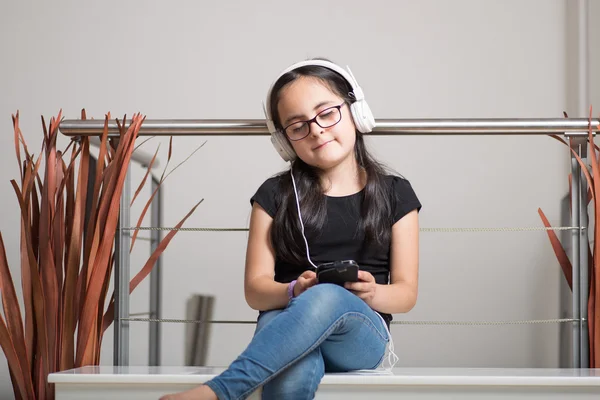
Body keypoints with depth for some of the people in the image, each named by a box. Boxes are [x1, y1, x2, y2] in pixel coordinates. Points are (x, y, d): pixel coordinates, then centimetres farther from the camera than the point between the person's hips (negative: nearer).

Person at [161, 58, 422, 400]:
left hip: (362, 334, 0)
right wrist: (294, 292, -17)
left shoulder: (394, 194, 10)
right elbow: (255, 288, 6)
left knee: (328, 298, -39)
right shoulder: (275, 195, 10)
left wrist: (372, 293, -15)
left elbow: (406, 294, 9)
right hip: (287, 323, 0)